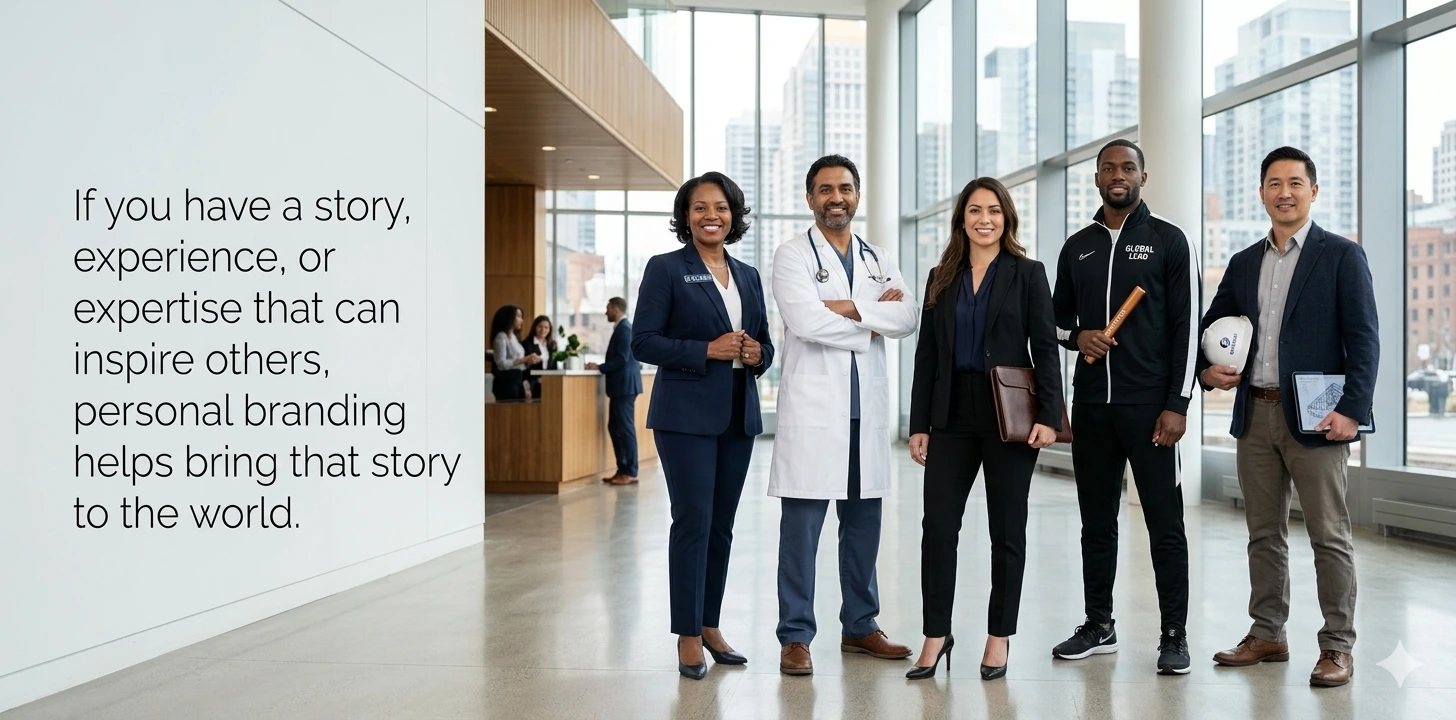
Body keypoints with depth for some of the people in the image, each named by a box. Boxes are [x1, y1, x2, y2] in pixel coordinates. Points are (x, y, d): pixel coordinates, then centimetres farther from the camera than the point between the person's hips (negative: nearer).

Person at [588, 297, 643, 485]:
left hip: (624, 385, -11)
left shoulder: (624, 328, -14)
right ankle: (622, 469, 15)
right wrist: (602, 367, 13)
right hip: (621, 385, 11)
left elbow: (622, 358, -21)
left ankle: (630, 472, -3)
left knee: (625, 428, -7)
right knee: (615, 427, 11)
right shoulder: (622, 328, 17)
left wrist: (599, 367, -15)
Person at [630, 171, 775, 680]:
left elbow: (765, 342, 18)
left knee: (722, 524, 10)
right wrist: (707, 351, -18)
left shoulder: (748, 276, 14)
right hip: (686, 414, -5)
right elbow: (643, 342, -9)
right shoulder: (666, 269, -2)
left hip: (738, 415, 5)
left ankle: (710, 625, 21)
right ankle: (688, 636, 4)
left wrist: (757, 354, -6)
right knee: (693, 520, -6)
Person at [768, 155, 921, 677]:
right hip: (812, 407, -5)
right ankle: (795, 637, 4)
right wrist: (873, 319, -5)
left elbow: (908, 319, 0)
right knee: (802, 524, -4)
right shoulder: (793, 255, 1)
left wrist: (849, 308, -12)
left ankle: (860, 625, 23)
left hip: (867, 408, 5)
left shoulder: (880, 260, 15)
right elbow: (804, 319, -16)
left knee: (863, 521, 11)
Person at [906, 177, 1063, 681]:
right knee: (938, 525, -3)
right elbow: (927, 356, 8)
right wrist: (919, 424, 3)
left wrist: (1048, 416, -13)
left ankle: (1000, 636, 17)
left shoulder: (1027, 275, 2)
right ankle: (936, 634, 9)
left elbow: (1046, 350, -3)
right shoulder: (941, 279, 10)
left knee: (1007, 528, 6)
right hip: (953, 416, 3)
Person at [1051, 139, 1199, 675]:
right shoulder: (1077, 247, 13)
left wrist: (1177, 404, -10)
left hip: (1149, 405, -4)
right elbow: (1058, 319, 19)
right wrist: (1077, 337, -5)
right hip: (1091, 405, 4)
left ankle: (1174, 635, 8)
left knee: (1165, 521, 0)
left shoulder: (1168, 241, 1)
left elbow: (1186, 326, -3)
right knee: (1096, 520, 10)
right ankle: (1098, 626, 20)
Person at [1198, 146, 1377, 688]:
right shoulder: (1244, 264, 13)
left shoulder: (1342, 256, -1)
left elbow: (1363, 339, -7)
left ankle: (1337, 647, 9)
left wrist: (1353, 409, -17)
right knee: (1264, 534, 11)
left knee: (1329, 535, 0)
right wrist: (1207, 370, 0)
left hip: (1314, 417, -5)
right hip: (1255, 415, 5)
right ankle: (1267, 635, 21)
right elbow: (1212, 326, 20)